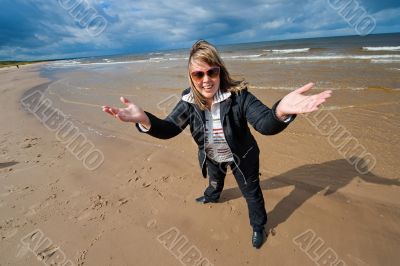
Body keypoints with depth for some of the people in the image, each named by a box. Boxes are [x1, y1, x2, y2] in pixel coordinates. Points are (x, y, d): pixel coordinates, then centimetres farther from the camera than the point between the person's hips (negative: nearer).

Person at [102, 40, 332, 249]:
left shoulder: (238, 95, -32)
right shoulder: (189, 101, -21)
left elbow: (265, 124, -41)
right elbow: (168, 128, -23)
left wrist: (280, 111, -67)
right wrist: (144, 119, -46)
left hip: (241, 157, -3)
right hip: (212, 157, 4)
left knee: (251, 193, 18)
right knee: (215, 181, 36)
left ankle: (259, 227, 49)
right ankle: (212, 196, 73)